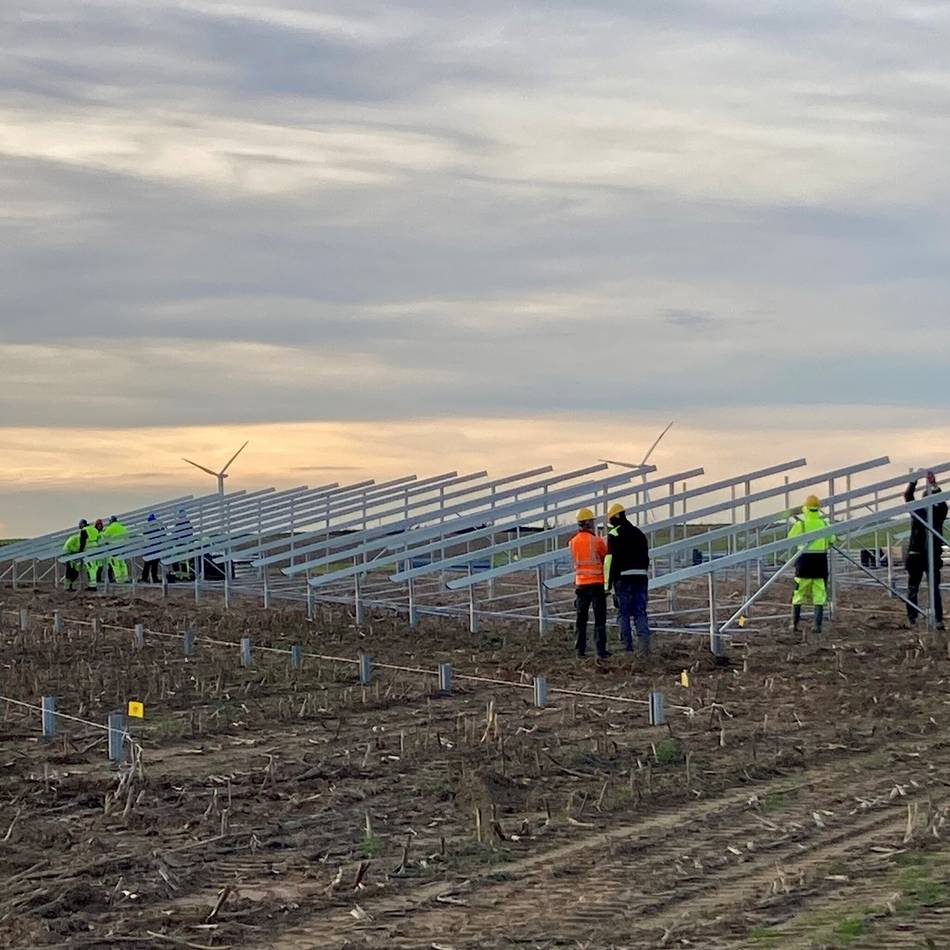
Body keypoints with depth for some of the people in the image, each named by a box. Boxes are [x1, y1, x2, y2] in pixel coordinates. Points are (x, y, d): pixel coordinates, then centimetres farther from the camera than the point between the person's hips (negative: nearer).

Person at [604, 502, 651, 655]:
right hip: (641, 576, 5)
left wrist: (607, 584, -7)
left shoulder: (614, 534, -4)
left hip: (623, 578, -5)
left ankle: (628, 649, 0)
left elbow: (610, 560, -9)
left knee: (624, 614, 3)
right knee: (640, 613, 5)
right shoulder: (639, 533, 17)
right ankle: (645, 647, -10)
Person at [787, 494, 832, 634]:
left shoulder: (800, 523, -6)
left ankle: (795, 623, 11)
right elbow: (832, 540, 12)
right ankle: (818, 625, 0)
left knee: (798, 593, 10)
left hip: (805, 559, -1)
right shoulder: (823, 523, 1)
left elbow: (790, 538, 6)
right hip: (821, 559, 1)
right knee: (819, 594, 5)